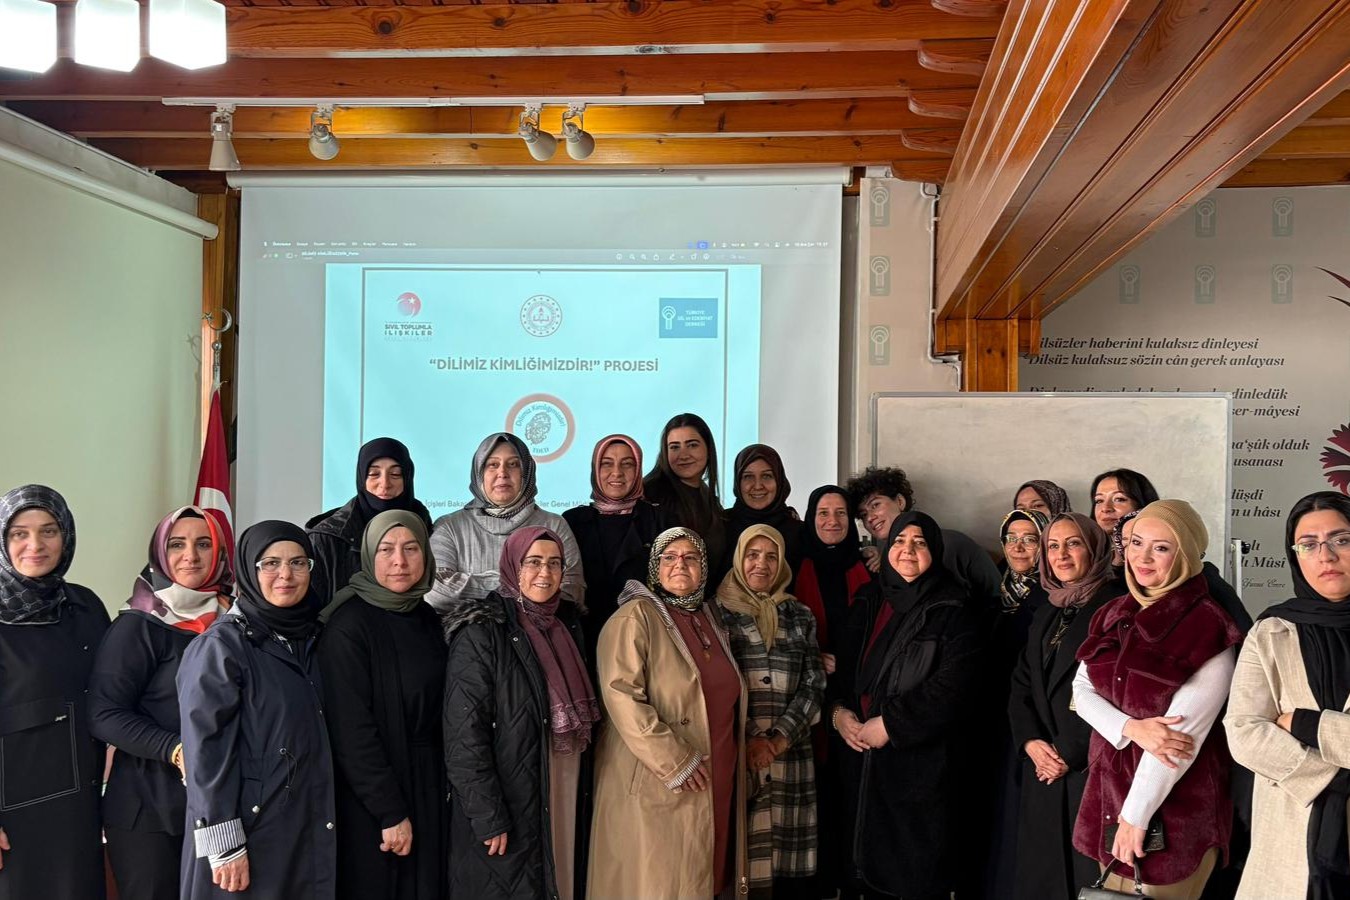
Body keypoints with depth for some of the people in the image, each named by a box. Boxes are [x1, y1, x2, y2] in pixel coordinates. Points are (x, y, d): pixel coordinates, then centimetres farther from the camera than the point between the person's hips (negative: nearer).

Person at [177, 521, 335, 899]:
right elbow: (206, 752, -15)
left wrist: (323, 823, 13)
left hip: (309, 832, 6)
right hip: (248, 834, -6)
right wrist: (224, 847, -18)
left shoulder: (307, 638, 9)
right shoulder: (220, 646, -11)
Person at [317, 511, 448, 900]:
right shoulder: (348, 626, -15)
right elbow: (351, 728, -18)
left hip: (428, 790, 7)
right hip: (369, 798, -6)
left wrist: (440, 787, 5)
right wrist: (390, 810, -18)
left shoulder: (429, 619, 6)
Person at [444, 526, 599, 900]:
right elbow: (464, 736, -17)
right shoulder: (481, 633, -13)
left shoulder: (566, 624, 8)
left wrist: (581, 794, 11)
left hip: (566, 801, 6)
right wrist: (488, 818, -20)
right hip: (509, 809, -6)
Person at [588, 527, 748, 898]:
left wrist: (729, 764, 15)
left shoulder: (711, 618, 13)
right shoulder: (634, 617, -10)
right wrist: (675, 763, -20)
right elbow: (622, 697, -20)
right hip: (654, 783, -7)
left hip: (716, 779, 7)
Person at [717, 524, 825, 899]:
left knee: (791, 863, 0)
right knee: (741, 855, -5)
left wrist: (779, 738, -5)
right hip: (734, 753, -2)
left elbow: (814, 685, 8)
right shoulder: (717, 612, 4)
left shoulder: (800, 617, 14)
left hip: (791, 754, 3)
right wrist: (742, 742, -10)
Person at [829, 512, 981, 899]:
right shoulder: (869, 607, 13)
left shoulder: (953, 612, -5)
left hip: (923, 757, -5)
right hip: (865, 756, 5)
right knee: (870, 862, 8)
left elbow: (953, 685, -14)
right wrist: (839, 711, -3)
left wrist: (890, 724, -16)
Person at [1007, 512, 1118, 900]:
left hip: (1092, 769, -6)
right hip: (1042, 770, 7)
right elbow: (1021, 685, 11)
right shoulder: (1044, 614, 16)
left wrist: (1071, 753, -14)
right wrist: (1030, 741, -6)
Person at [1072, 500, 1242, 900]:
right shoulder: (1114, 616, 7)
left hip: (1174, 805, -6)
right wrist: (1132, 728, -17)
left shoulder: (1208, 628, -14)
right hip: (1109, 790, 6)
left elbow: (1185, 730, -17)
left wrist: (1134, 816, -16)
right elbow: (1082, 690, 3)